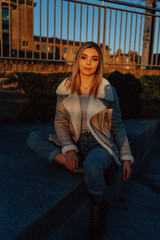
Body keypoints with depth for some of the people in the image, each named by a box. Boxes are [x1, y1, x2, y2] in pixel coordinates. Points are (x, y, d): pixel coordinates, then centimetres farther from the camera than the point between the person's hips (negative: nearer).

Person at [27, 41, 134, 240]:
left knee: (92, 165, -38)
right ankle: (78, 165, -23)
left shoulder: (107, 91, -2)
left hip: (99, 145, -3)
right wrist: (69, 150, -18)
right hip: (73, 144, 3)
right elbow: (60, 122, -2)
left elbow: (117, 126, 2)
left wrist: (126, 158, -4)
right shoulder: (65, 89, 2)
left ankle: (98, 205, -6)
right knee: (33, 139, -15)